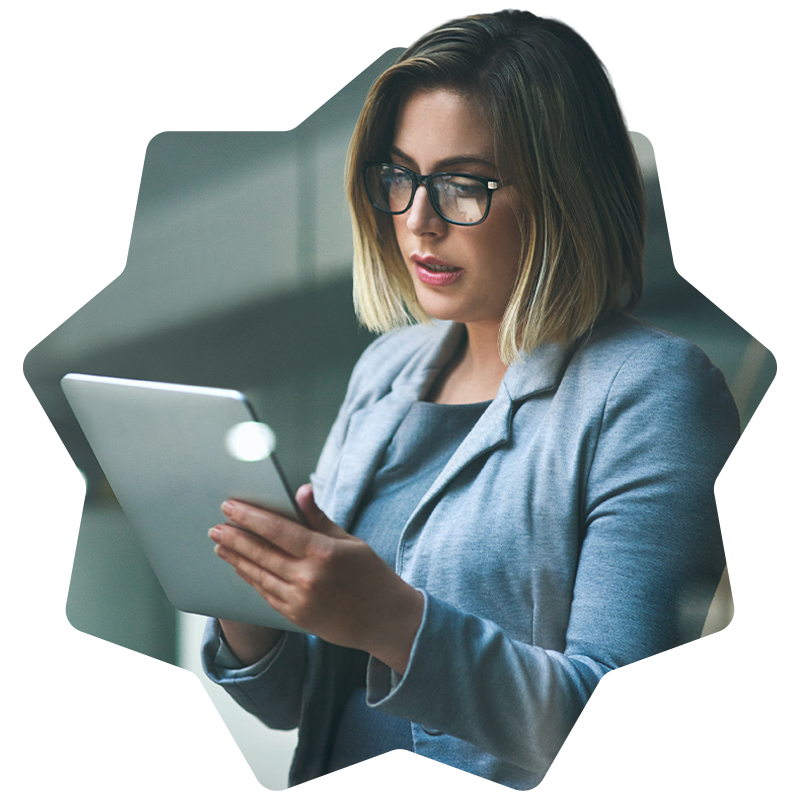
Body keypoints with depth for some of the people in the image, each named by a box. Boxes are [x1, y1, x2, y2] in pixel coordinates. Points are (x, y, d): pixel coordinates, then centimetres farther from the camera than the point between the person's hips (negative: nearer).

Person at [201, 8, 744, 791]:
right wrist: (249, 628, -7)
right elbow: (299, 697, 13)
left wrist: (393, 621, -24)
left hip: (521, 786, -5)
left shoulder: (652, 393, -7)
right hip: (340, 782, 5)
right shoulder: (385, 368, 11)